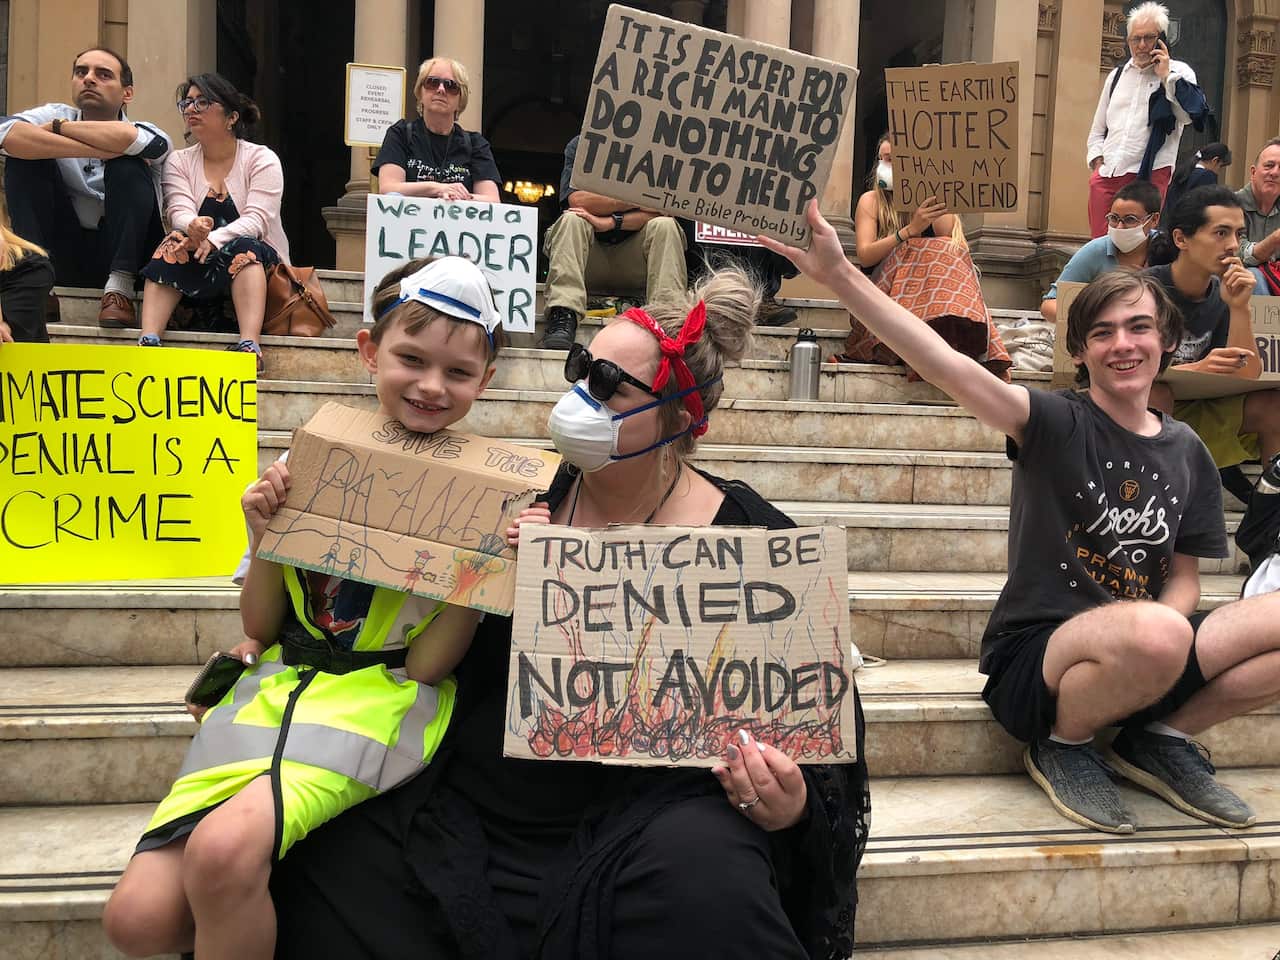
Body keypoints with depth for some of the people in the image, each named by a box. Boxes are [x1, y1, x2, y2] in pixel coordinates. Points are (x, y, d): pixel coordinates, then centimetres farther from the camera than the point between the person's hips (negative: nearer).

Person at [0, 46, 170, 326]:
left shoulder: (145, 131, -3)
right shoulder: (57, 114, 4)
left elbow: (129, 139, -30)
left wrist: (57, 127, -14)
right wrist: (97, 150, -24)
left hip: (128, 257, -2)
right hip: (66, 257, 2)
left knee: (128, 162, -21)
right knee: (24, 155, -11)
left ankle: (119, 290, -26)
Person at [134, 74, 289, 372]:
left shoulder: (262, 159, -1)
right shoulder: (179, 162, 10)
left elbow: (257, 219, -15)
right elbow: (179, 212, -8)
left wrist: (213, 240, -33)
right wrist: (193, 227, -34)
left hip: (258, 267, -2)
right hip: (198, 277, 2)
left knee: (241, 247, -33)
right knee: (174, 244, -27)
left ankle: (250, 345, -50)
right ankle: (148, 341, -42)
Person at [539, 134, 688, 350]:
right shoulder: (580, 146, 5)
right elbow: (577, 200, -12)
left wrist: (611, 222, -23)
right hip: (589, 257, 0)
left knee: (665, 226, -23)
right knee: (571, 220, -27)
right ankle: (563, 317, -41)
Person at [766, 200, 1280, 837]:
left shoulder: (1187, 453, 9)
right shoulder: (1059, 424, -7)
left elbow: (1183, 574, 14)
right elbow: (951, 370, -24)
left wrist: (1167, 621, -11)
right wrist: (838, 275, -35)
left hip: (1141, 661, 5)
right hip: (1031, 660, -5)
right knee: (1155, 635, -37)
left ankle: (1162, 739, 6)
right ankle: (1062, 745, -4)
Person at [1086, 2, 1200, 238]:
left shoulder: (1178, 72, 7)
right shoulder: (1117, 75, 20)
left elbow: (1189, 115, -11)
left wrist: (1166, 75, -8)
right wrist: (1097, 159, 9)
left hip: (1149, 176, -4)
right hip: (1105, 175, 4)